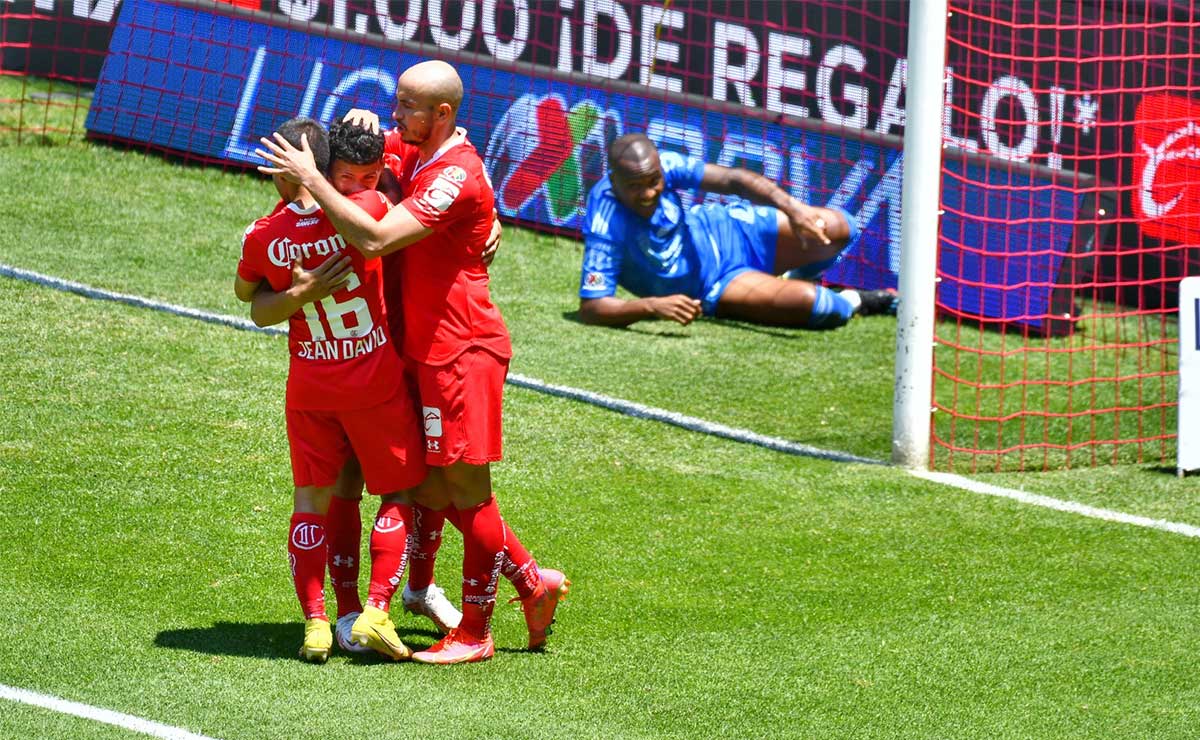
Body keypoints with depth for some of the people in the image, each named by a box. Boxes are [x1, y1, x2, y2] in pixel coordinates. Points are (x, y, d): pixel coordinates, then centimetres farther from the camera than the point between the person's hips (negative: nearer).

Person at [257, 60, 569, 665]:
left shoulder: (456, 176, -20)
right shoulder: (415, 153, 9)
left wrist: (311, 178, -22)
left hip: (463, 350, -10)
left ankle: (474, 633, 7)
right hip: (429, 349, 10)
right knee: (437, 486, 12)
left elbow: (375, 240, -29)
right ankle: (533, 582, 24)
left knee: (466, 488, -1)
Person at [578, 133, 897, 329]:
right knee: (811, 304, -24)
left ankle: (797, 280, 30)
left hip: (721, 230, 5)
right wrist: (651, 306, -49)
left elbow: (732, 179, -20)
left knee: (836, 228, -4)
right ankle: (851, 303, 14)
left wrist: (793, 208, -34)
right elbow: (590, 308, -34)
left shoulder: (661, 165, -21)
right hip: (710, 286, -5)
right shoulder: (606, 225, -33)